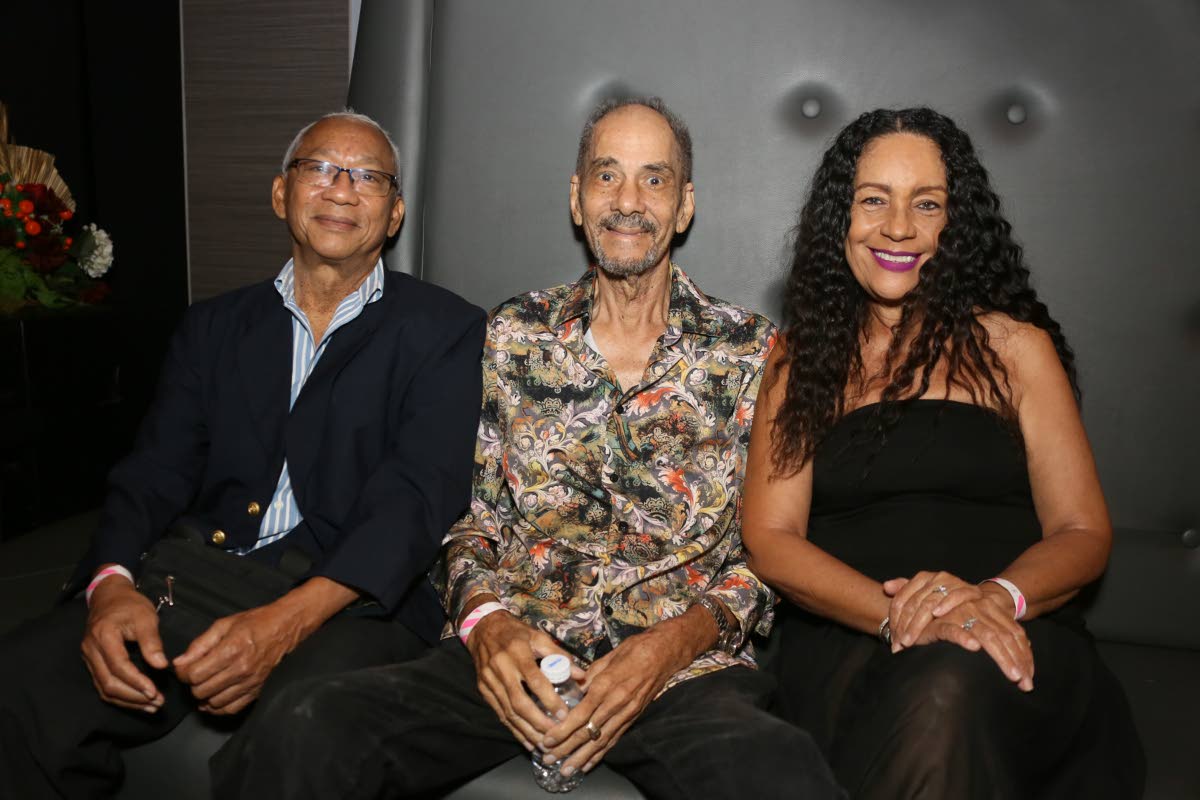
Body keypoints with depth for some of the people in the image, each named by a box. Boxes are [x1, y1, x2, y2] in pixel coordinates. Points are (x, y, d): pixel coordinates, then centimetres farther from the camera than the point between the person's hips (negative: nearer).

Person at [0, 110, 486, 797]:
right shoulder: (215, 327, 19)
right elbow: (156, 474, 10)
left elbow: (418, 497, -8)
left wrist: (287, 620, -23)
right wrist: (111, 583, -13)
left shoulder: (444, 331, 5)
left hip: (354, 603, -3)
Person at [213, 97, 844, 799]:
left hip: (687, 664, -1)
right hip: (516, 653, 2)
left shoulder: (751, 352, 6)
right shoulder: (514, 336, 12)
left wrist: (670, 646, -13)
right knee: (303, 733, -25)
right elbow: (466, 512, 12)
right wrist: (483, 616, -10)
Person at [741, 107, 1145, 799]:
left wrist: (995, 597, -18)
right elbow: (771, 539, 2)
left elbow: (1083, 534, 6)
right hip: (842, 645, 1)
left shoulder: (1014, 344, 10)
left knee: (947, 693, -35)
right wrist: (898, 613, -17)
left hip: (1012, 649, 0)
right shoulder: (801, 360, 11)